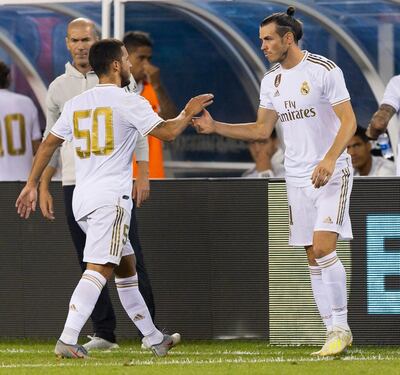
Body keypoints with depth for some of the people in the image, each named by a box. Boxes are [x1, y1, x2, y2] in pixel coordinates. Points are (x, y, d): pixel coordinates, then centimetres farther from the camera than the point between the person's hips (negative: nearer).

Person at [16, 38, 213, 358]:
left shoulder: (75, 104, 14)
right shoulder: (128, 102, -6)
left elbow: (49, 143, 17)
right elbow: (167, 132, -5)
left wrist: (32, 184, 23)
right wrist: (188, 113, 13)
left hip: (82, 199, 8)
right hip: (111, 198, -8)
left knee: (127, 268, 18)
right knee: (99, 269, -16)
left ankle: (154, 339, 25)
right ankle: (67, 341, -29)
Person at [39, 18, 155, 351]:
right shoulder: (58, 87, 10)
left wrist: (143, 175, -4)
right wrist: (44, 188, 10)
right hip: (74, 186, 3)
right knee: (90, 264, 2)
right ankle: (104, 333, 5)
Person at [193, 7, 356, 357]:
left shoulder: (324, 70, -11)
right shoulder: (271, 80, 10)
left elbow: (349, 121, -14)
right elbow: (262, 130, 16)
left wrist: (329, 159, -27)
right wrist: (216, 127, 6)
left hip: (332, 173, -7)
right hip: (298, 178, 7)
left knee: (323, 248, -18)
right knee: (314, 257, 4)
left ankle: (339, 326, -10)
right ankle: (336, 332, 8)